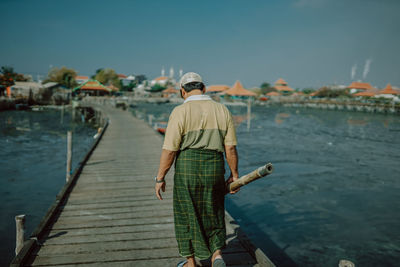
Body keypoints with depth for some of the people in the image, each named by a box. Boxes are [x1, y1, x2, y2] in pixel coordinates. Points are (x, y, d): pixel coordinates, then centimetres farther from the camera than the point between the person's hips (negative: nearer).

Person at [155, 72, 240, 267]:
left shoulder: (180, 112, -9)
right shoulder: (222, 110, 3)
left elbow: (169, 150, -12)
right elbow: (230, 148, 2)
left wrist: (160, 178, -2)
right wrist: (234, 175, 11)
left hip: (187, 168, -3)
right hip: (214, 168, 3)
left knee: (186, 214, 13)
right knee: (212, 213, 21)